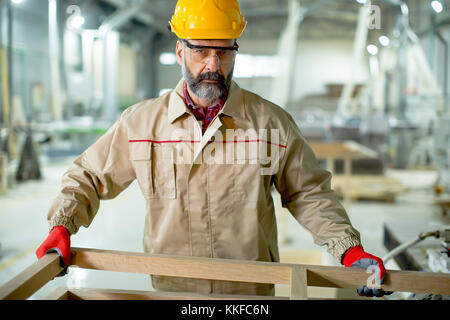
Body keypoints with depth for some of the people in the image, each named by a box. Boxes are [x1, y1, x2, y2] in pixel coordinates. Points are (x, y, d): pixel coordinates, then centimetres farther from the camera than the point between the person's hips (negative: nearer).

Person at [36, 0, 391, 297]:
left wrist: (349, 249, -9)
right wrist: (61, 228, -7)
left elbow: (309, 194, 2)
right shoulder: (141, 121, -3)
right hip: (169, 287, 1)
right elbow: (89, 177, 7)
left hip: (252, 291, 0)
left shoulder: (273, 122, -4)